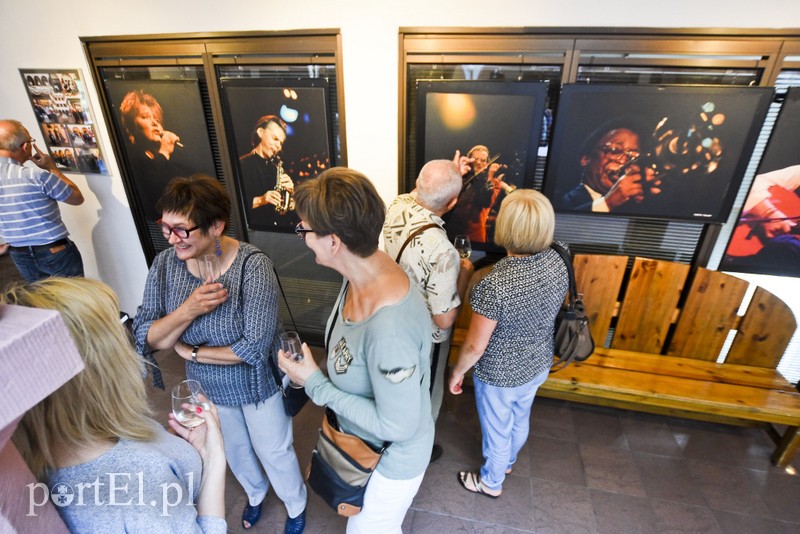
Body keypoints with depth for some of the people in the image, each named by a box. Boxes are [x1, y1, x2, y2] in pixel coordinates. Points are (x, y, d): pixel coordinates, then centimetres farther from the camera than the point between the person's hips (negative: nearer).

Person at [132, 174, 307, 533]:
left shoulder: (252, 265, -30)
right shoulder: (164, 265, -15)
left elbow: (255, 347, -31)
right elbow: (145, 340, -15)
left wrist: (189, 351, -20)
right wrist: (187, 311, -34)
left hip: (258, 382, -4)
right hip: (209, 387, 5)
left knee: (274, 452, 19)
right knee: (234, 450, 30)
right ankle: (255, 491, 63)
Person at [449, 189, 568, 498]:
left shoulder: (494, 285, -37)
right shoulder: (557, 263, -15)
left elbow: (475, 346, -26)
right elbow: (549, 311, 2)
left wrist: (457, 372, -7)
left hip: (500, 375, -6)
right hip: (537, 366, 7)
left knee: (497, 429, 21)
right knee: (520, 419, 31)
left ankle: (491, 482, 51)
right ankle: (507, 463, 61)